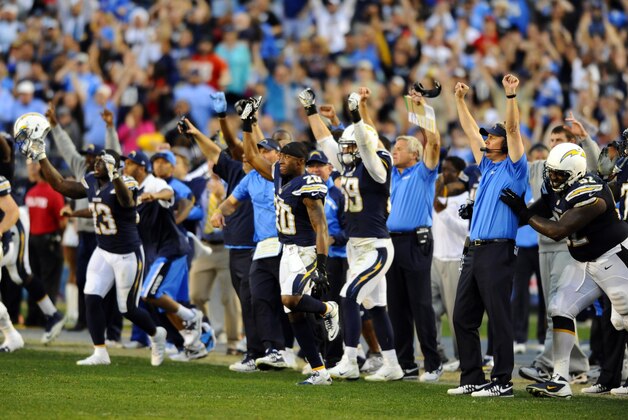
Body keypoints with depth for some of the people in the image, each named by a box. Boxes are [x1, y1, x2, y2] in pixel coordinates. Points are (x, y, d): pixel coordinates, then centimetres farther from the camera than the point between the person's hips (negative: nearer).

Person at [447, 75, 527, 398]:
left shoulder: (513, 168, -1)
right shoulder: (487, 166, 18)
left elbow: (512, 130, -12)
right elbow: (470, 130, 24)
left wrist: (511, 95, -20)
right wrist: (460, 100, 22)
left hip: (498, 251, -8)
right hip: (475, 250, 8)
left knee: (498, 319, -7)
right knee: (463, 317, 8)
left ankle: (502, 382, -6)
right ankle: (472, 379, 13)